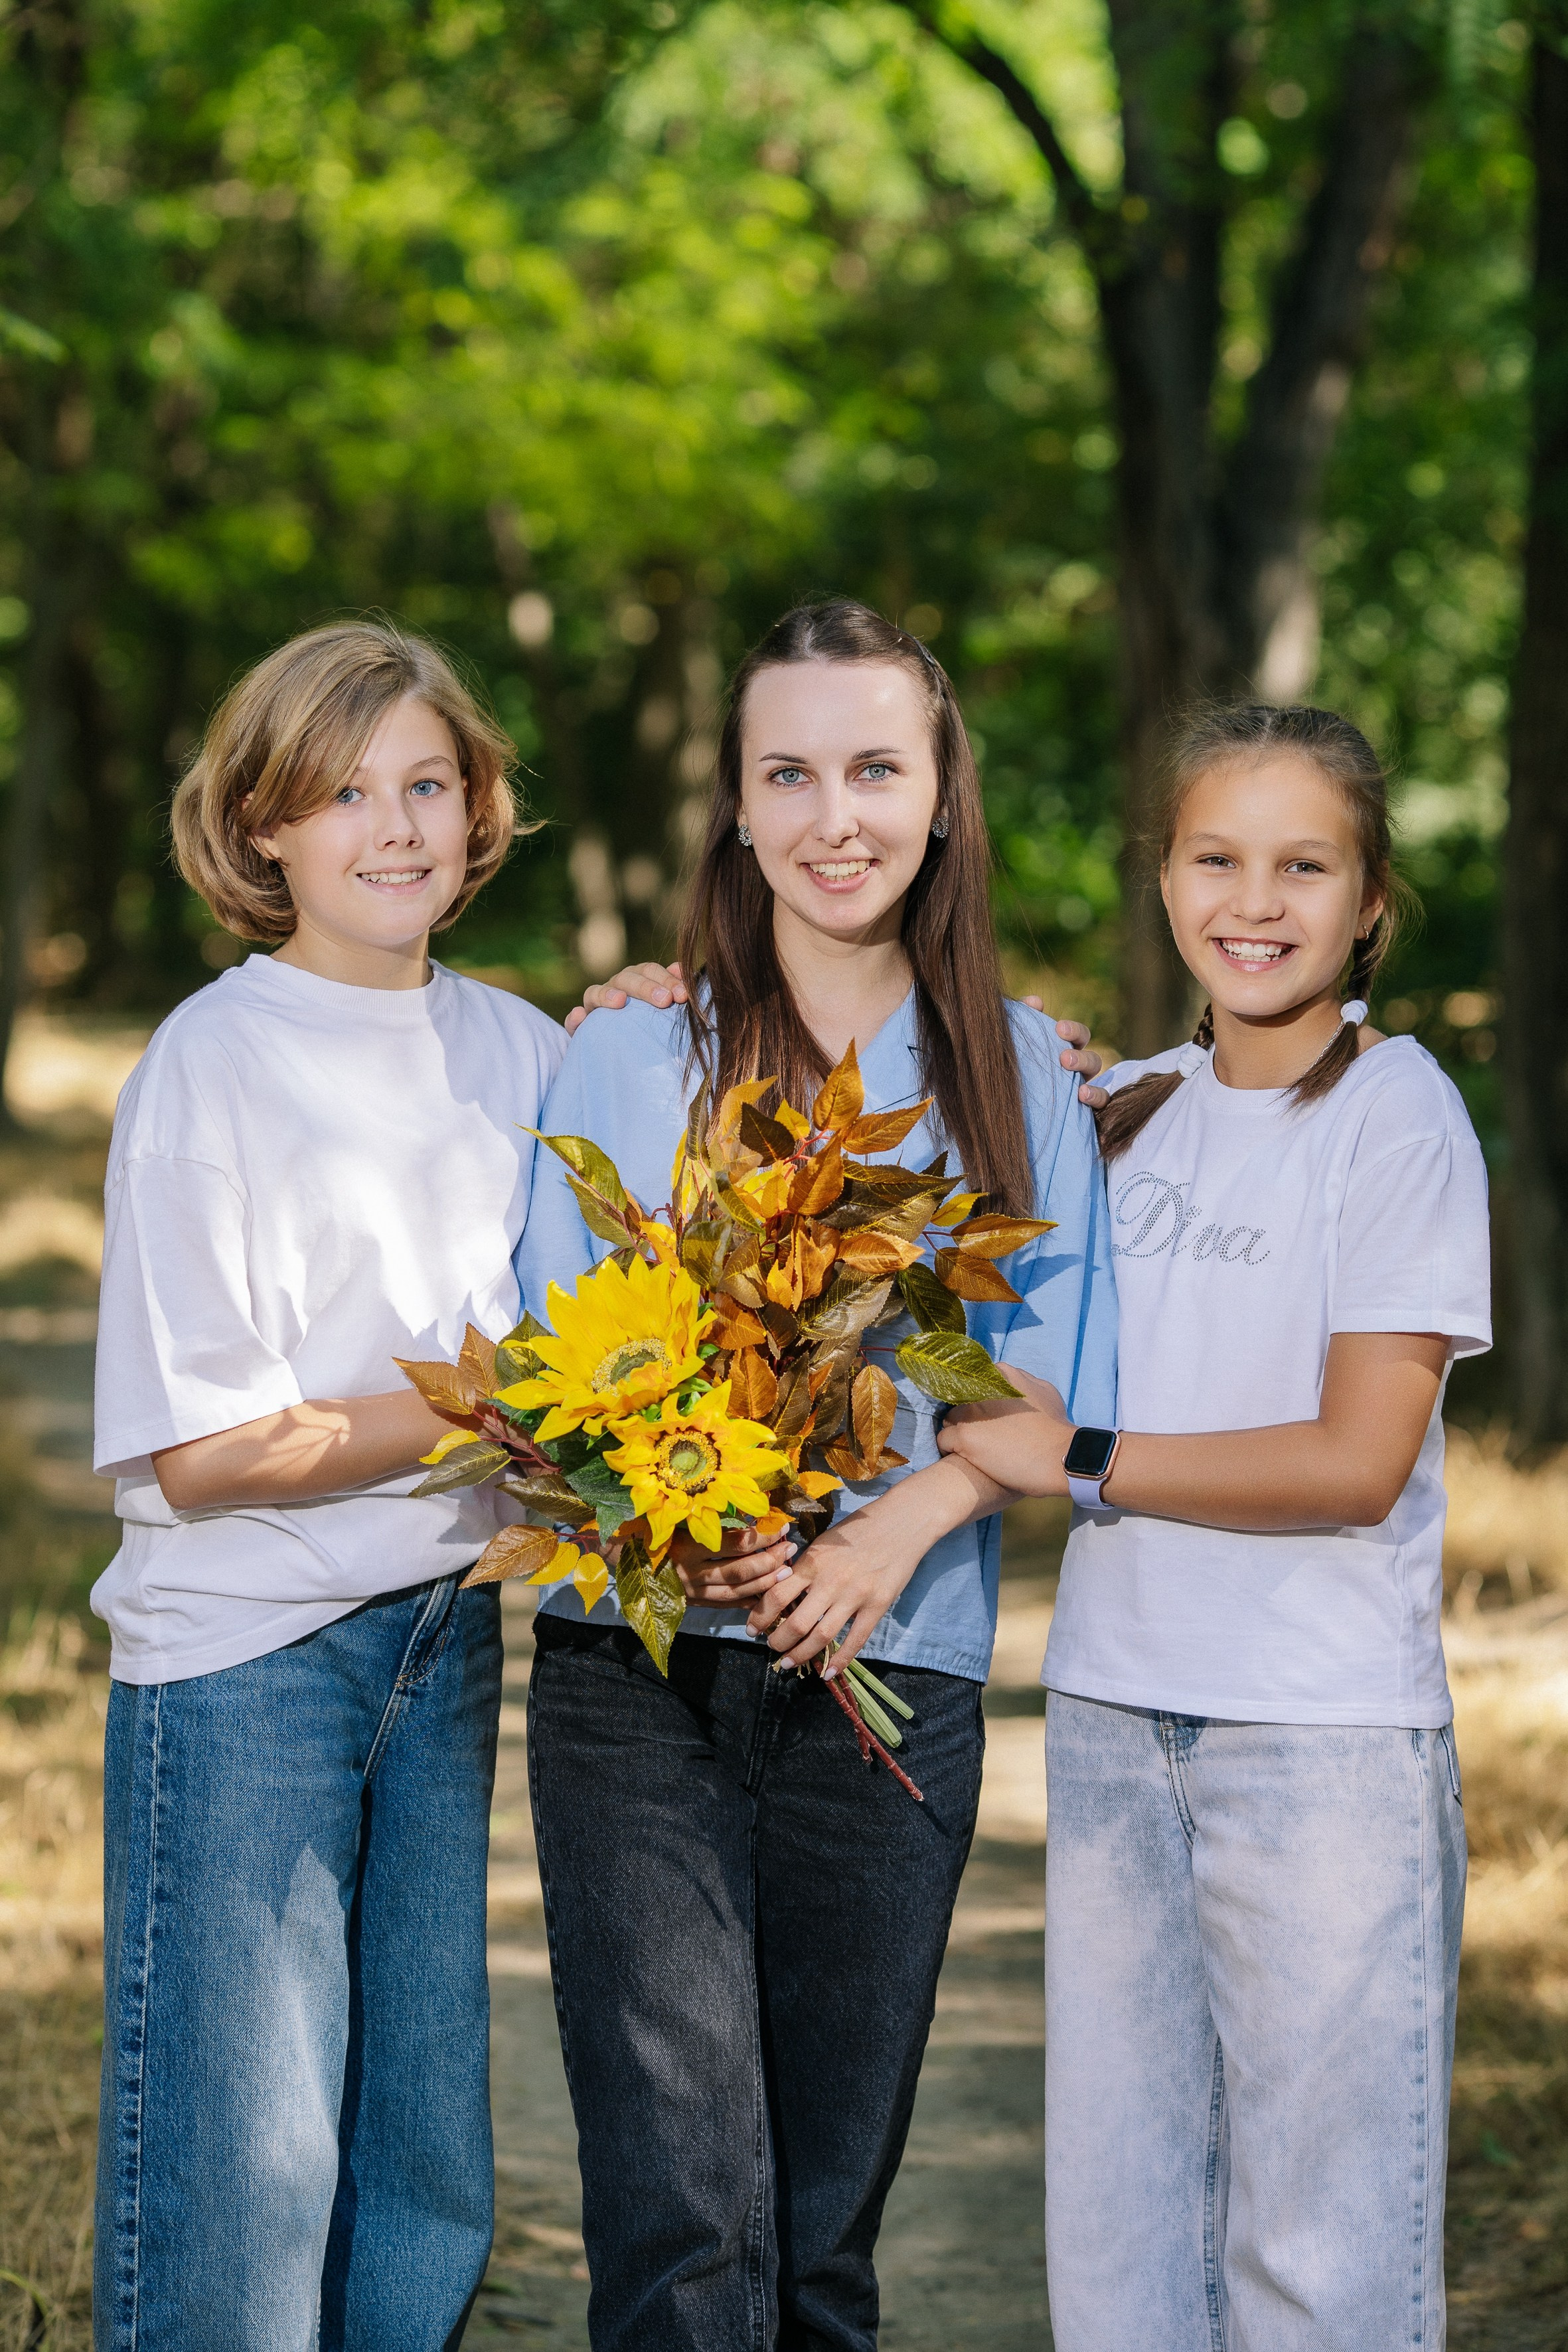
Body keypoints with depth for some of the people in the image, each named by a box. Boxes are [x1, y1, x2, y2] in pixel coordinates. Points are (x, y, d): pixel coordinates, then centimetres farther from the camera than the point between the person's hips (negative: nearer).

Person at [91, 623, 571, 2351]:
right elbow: (206, 1451, -15)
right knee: (237, 2169, -3)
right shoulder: (213, 1065, -10)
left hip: (445, 1631, 6)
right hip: (244, 1652, -6)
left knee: (428, 2170, 11)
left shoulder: (517, 1046, 7)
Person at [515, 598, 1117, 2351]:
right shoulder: (628, 1053, 6)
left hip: (895, 1676, 2)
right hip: (640, 1675, -1)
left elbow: (1054, 1376, 5)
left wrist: (896, 1529, -12)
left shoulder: (1015, 1073, 10)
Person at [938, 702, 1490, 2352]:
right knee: (1115, 2216, 11)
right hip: (1113, 1716, 6)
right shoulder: (1124, 1114, 10)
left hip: (1329, 1737, -6)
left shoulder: (1396, 1115, -7)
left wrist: (1079, 1461, -8)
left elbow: (1357, 1461, -12)